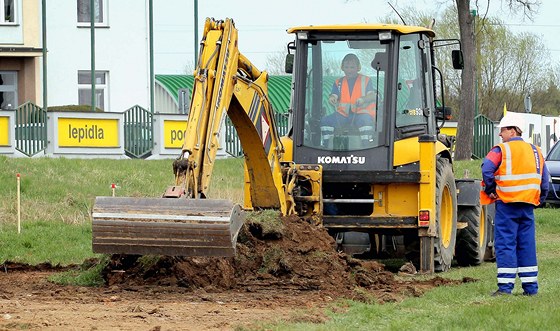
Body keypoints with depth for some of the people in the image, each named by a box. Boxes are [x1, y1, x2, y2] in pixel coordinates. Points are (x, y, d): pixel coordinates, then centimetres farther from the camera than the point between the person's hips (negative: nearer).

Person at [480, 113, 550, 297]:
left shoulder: (501, 150, -6)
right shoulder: (535, 151, 13)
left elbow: (487, 169, -19)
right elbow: (544, 179, 16)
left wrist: (490, 190, -6)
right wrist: (539, 199, 22)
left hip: (507, 204, -5)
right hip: (528, 205, 5)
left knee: (505, 244, -3)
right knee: (526, 245, 10)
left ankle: (505, 286, -8)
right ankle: (530, 286, 10)